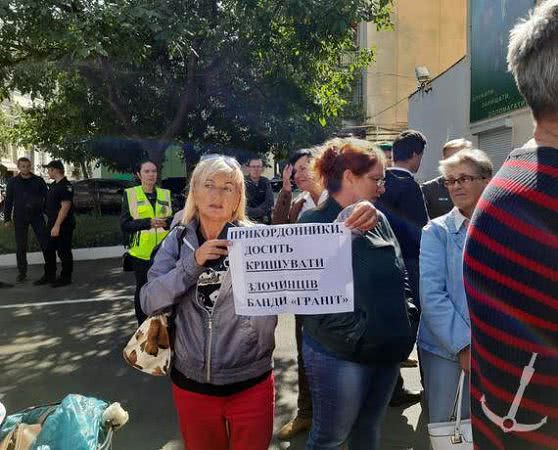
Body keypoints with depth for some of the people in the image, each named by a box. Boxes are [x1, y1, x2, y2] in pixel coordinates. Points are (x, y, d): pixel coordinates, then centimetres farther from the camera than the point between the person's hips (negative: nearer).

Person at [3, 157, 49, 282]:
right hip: (19, 218, 1)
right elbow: (8, 201, 7)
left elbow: (47, 197, 4)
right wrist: (7, 218, 3)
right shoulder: (12, 182, 5)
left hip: (37, 216, -1)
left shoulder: (38, 180, 2)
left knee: (45, 242, -2)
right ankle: (22, 272, 16)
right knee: (20, 246, 6)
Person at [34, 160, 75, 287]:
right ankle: (49, 276, 27)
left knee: (64, 252, 0)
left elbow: (65, 207, -22)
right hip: (52, 224, 10)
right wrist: (51, 223, 16)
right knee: (48, 250, 15)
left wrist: (57, 225, -25)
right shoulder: (53, 185, 15)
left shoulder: (66, 186, -16)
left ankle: (65, 278, 11)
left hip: (63, 225, -10)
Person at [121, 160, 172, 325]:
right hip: (141, 251, -2)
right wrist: (148, 222, -20)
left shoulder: (166, 194, 9)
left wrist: (167, 222, -14)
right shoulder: (130, 194, 1)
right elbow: (124, 224, -6)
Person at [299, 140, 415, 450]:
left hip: (387, 350, 7)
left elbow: (399, 275, 13)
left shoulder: (378, 220, 7)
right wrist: (357, 335, -19)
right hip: (340, 354, -6)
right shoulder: (315, 225, -14)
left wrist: (404, 323, 2)